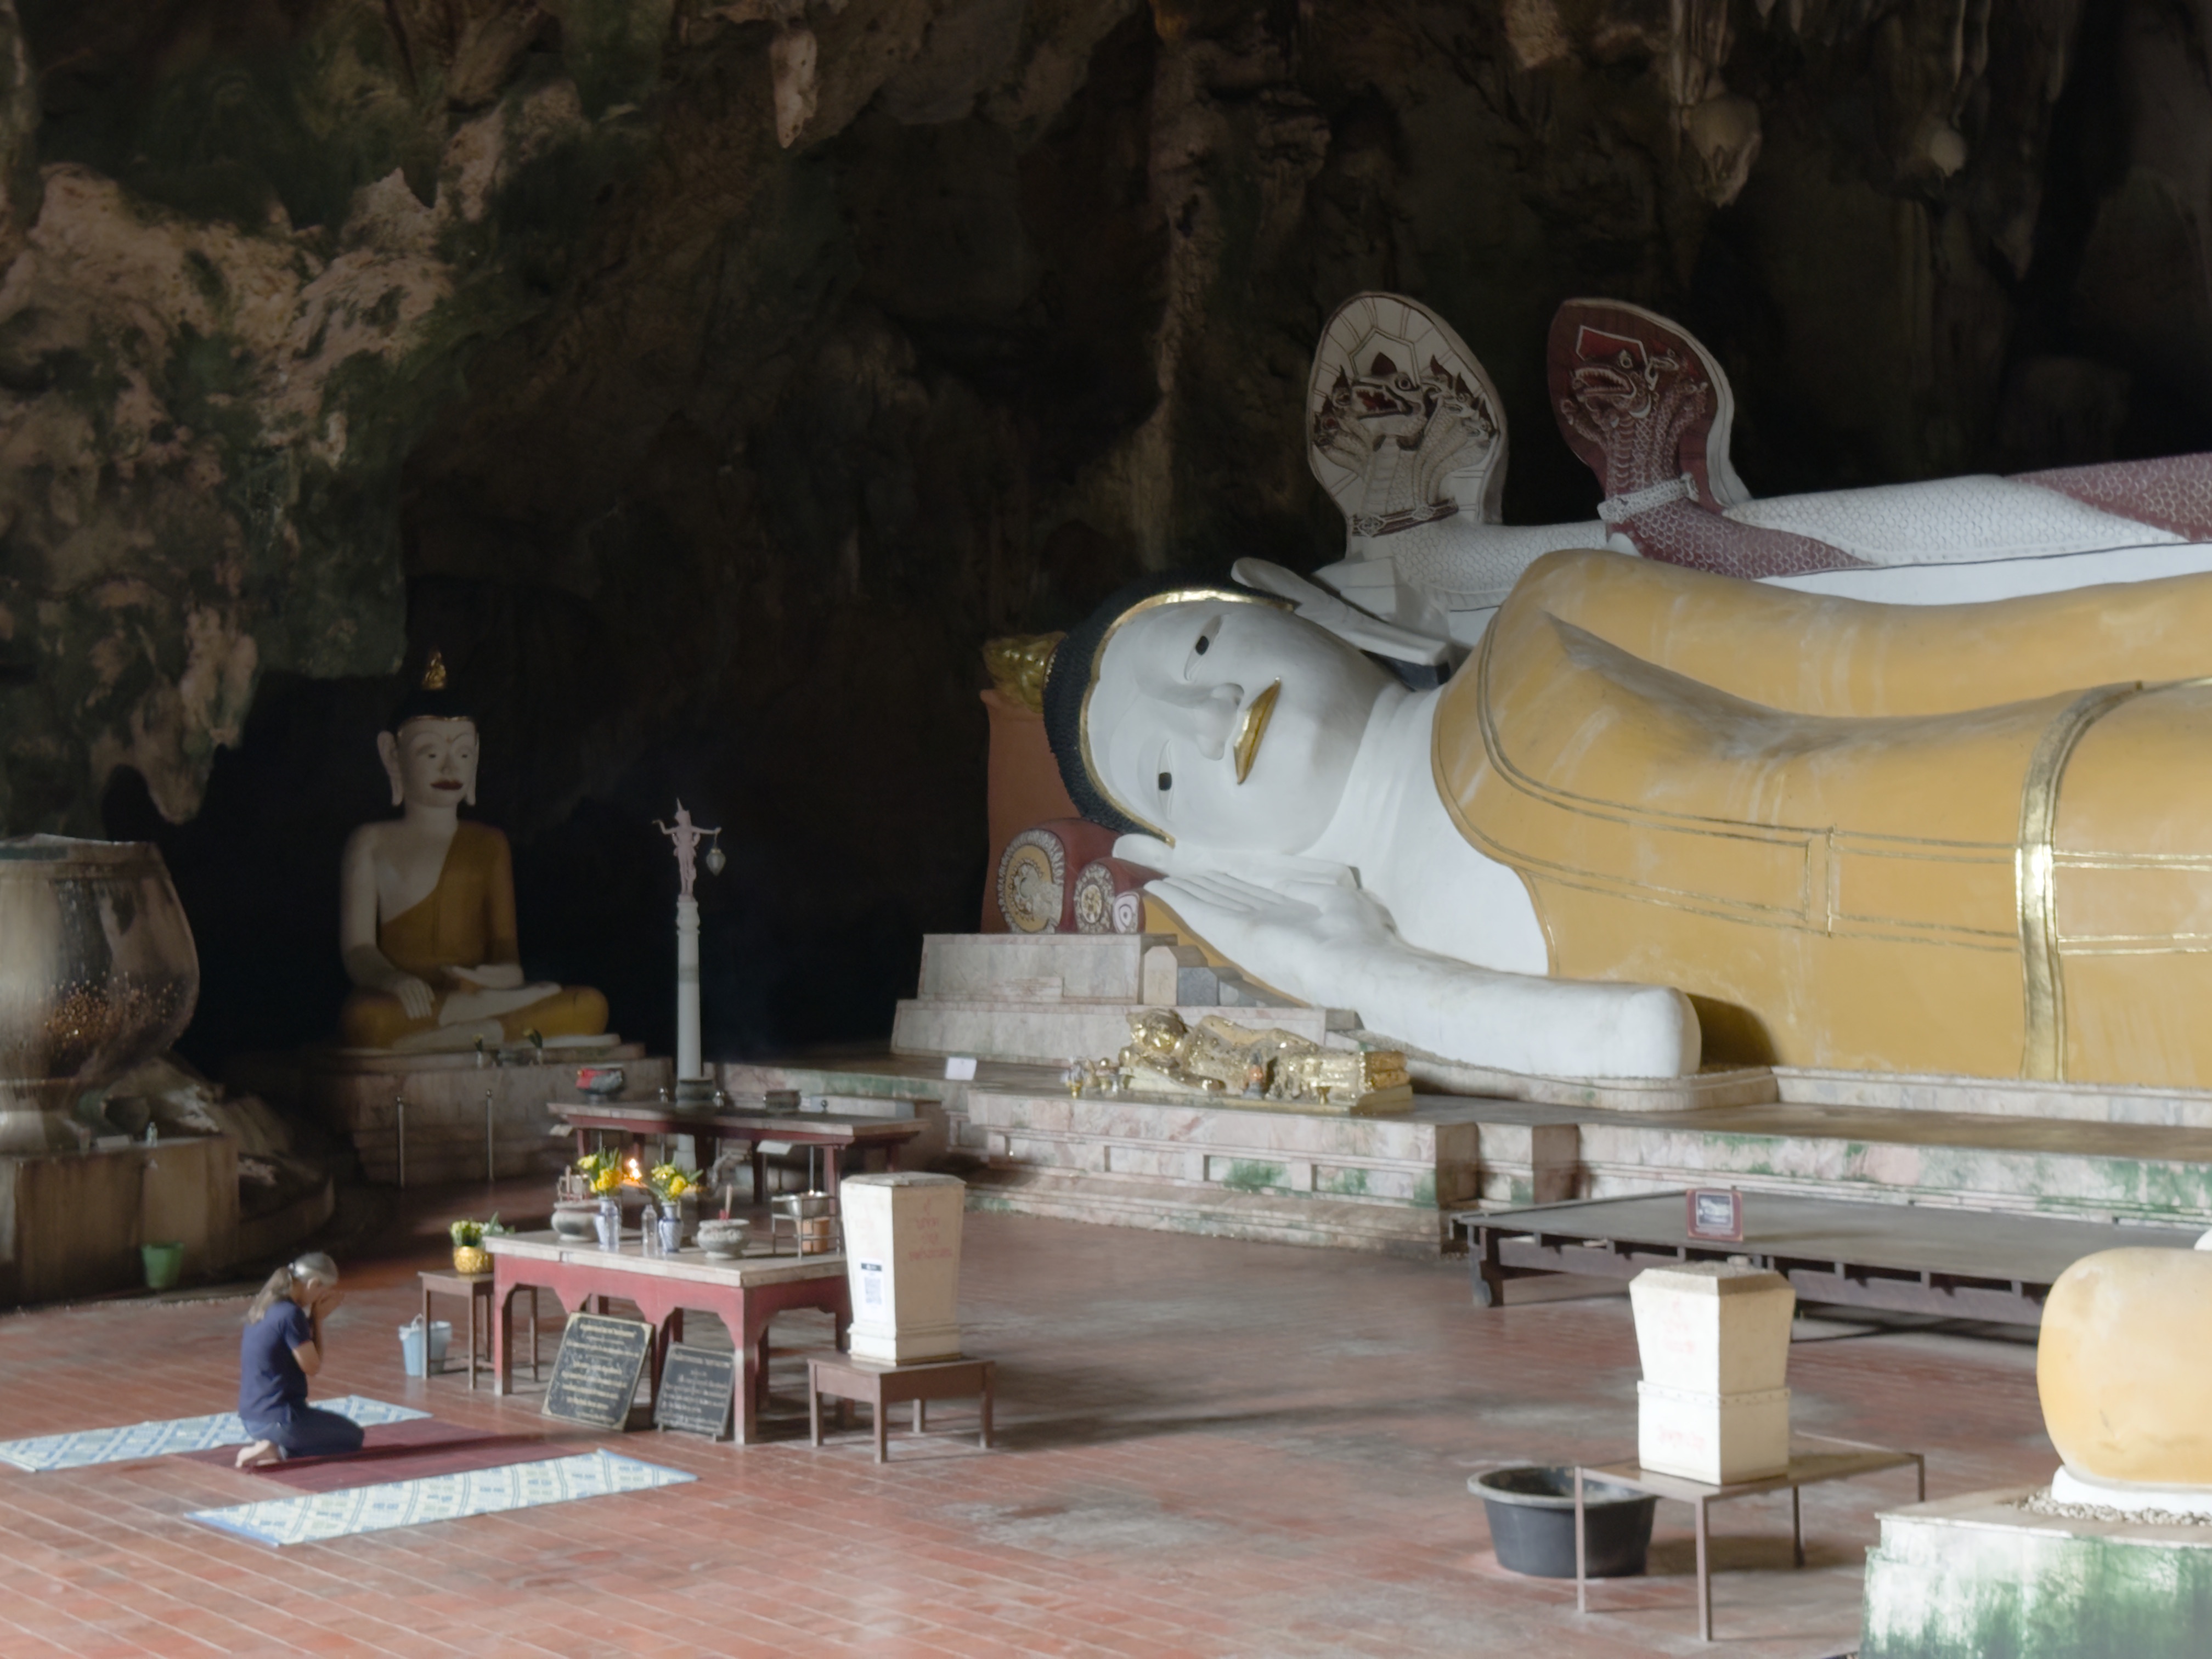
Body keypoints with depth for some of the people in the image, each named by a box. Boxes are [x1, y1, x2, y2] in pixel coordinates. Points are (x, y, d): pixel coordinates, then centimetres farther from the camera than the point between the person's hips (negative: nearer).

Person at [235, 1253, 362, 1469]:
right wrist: (318, 1319, -4)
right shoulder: (291, 1315, -19)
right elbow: (312, 1367, -12)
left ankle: (278, 1449, 4)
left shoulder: (266, 1308, 8)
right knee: (353, 1437, 12)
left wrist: (316, 1318, 7)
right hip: (279, 1417, -9)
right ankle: (279, 1450, -7)